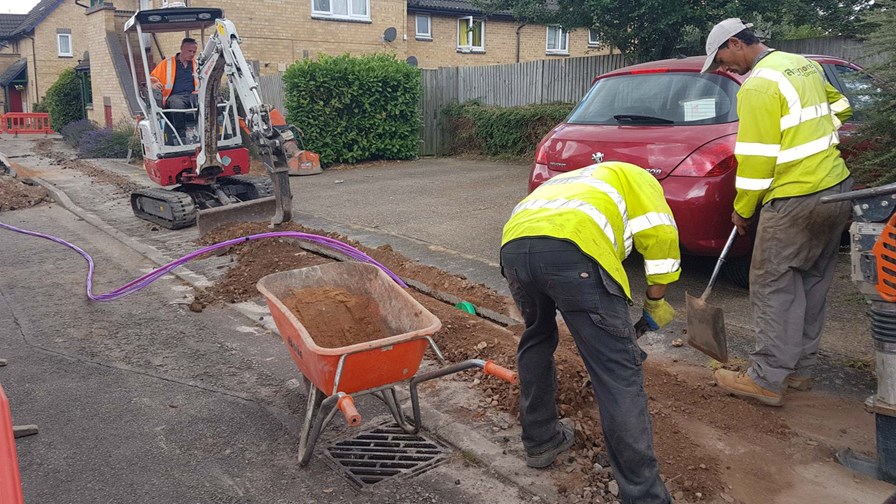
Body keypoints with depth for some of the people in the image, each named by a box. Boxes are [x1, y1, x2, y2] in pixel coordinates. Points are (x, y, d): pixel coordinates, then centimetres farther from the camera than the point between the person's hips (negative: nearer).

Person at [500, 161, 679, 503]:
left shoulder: (565, 183, 47)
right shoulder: (635, 177, 32)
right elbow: (660, 234, 13)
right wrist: (656, 301, 24)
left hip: (513, 247, 6)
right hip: (572, 250, -6)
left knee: (536, 339, 31)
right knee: (618, 374, 0)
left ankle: (539, 441, 41)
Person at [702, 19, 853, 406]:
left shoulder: (758, 86, -15)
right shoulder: (805, 65, 13)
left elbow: (756, 158, -16)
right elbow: (840, 108, 26)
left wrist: (742, 210, -6)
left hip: (796, 200, -9)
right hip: (837, 186, 9)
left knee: (773, 287, -2)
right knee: (811, 284, 16)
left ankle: (767, 380, 3)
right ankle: (800, 368, 26)